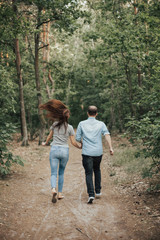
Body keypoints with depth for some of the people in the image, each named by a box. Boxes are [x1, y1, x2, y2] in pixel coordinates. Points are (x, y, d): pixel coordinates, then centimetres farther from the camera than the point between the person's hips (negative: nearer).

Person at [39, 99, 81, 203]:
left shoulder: (55, 124, 0)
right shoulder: (70, 127, -4)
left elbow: (50, 136, 12)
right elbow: (73, 142, -2)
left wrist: (45, 143, 31)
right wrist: (80, 146, 18)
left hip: (54, 150, 0)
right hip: (65, 151, 0)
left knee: (54, 173, 2)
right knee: (61, 173, 17)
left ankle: (53, 189, -23)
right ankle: (60, 193, 19)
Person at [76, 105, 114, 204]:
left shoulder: (82, 124, 4)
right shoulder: (101, 124, 5)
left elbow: (78, 138, 3)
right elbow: (107, 134, -10)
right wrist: (111, 147, -16)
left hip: (87, 152, -2)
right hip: (98, 152, 2)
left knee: (89, 174, 1)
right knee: (97, 170, 24)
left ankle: (91, 194, -13)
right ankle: (98, 191, 27)